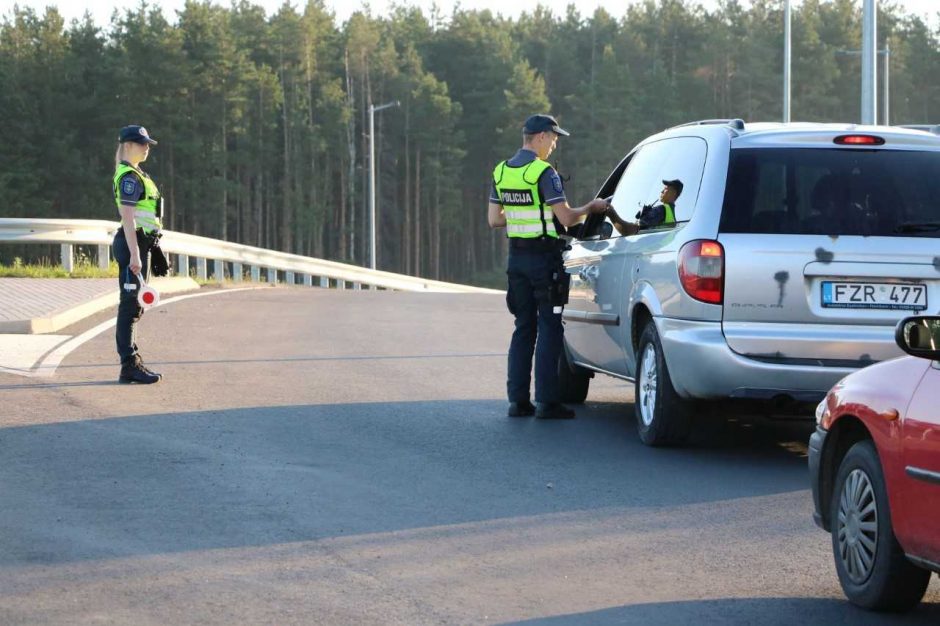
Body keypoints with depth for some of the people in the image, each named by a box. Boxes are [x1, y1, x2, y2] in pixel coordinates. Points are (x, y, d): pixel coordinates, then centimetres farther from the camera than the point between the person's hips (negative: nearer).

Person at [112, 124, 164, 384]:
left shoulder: (134, 174, 18)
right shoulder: (129, 177, -13)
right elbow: (128, 217, -20)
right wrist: (134, 254, -24)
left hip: (138, 244, 10)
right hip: (132, 243, -10)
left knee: (134, 305, 13)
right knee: (130, 304, -9)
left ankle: (132, 362, 17)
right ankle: (129, 366, -8)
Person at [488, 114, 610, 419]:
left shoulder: (501, 171, 8)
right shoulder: (543, 172, -15)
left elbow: (494, 219, 10)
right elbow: (566, 218, -17)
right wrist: (591, 207, 0)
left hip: (517, 256, 7)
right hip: (544, 258, -7)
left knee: (524, 327, 12)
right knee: (549, 328, -2)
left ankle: (517, 399, 10)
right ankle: (546, 400, -4)